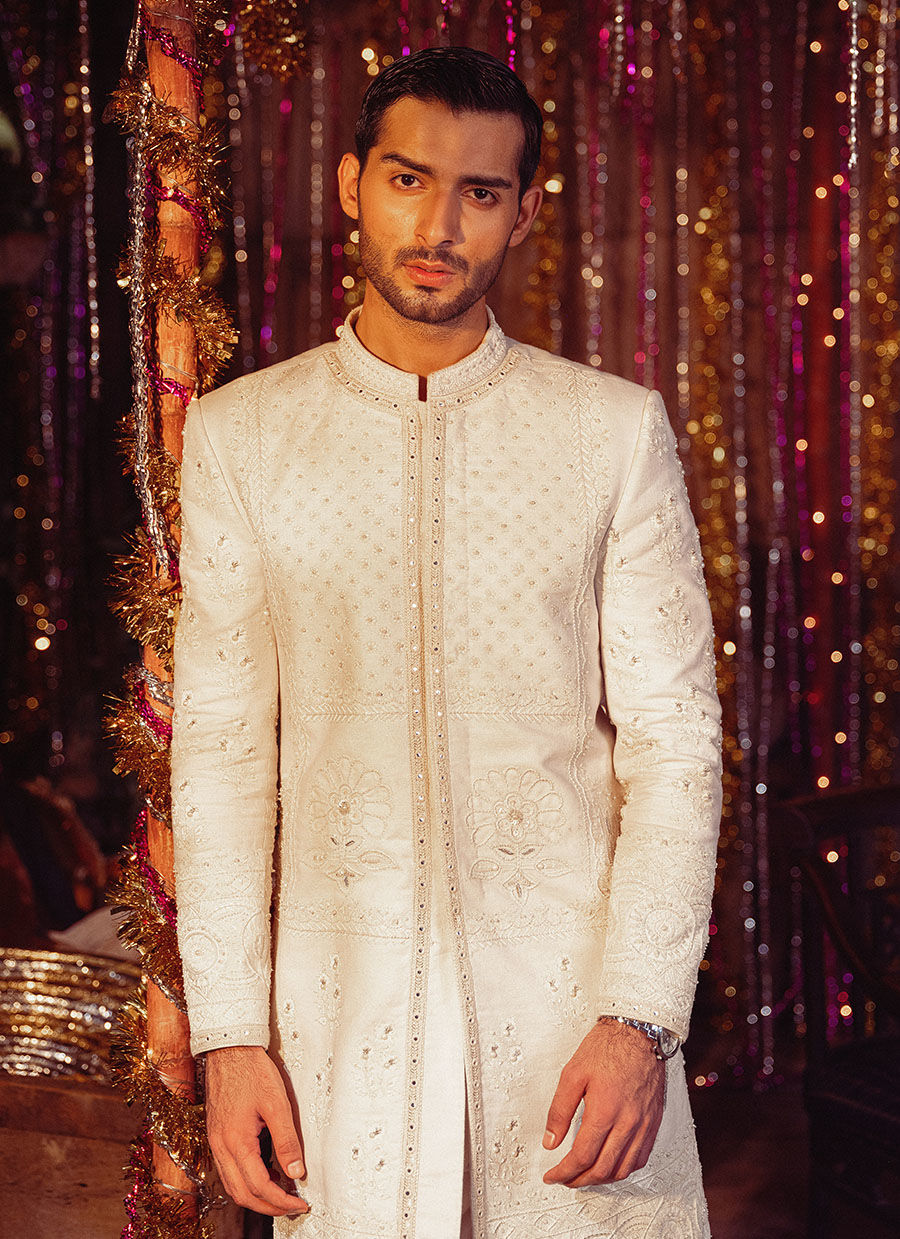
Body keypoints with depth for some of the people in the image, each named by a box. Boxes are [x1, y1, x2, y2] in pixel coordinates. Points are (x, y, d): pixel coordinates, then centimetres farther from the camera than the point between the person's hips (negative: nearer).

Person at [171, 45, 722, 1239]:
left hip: (576, 998, 0)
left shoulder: (616, 431, 1)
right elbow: (222, 747, 3)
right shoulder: (240, 436, 4)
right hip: (342, 997, 1)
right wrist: (228, 1032, -2)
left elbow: (674, 737, -1)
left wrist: (641, 1016, -10)